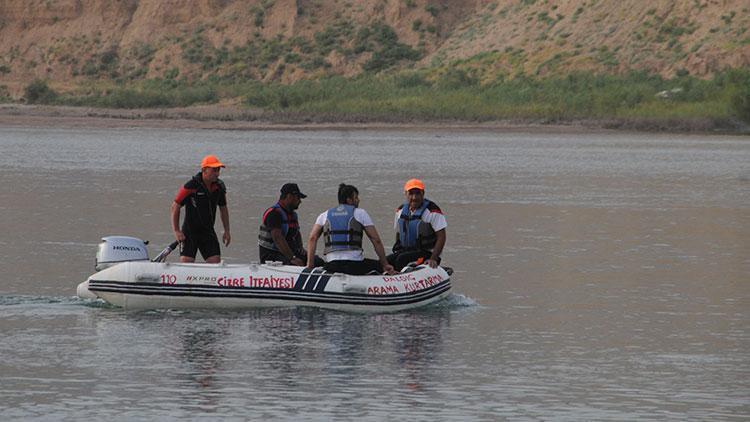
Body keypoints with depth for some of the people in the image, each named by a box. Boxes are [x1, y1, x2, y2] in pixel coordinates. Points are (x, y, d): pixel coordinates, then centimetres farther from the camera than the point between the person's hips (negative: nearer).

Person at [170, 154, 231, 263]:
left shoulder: (219, 187, 1)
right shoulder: (191, 186, -16)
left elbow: (223, 209, 16)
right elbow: (175, 206, -10)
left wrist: (227, 231, 13)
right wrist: (176, 231, -12)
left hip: (208, 232, 5)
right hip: (189, 232, -4)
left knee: (215, 262, -6)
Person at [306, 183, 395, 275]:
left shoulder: (324, 215, 16)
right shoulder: (360, 213, 8)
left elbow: (312, 238, 4)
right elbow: (376, 240, 5)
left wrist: (310, 265, 6)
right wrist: (385, 264, 11)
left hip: (331, 265, 2)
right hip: (355, 265, -2)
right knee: (380, 266, 16)